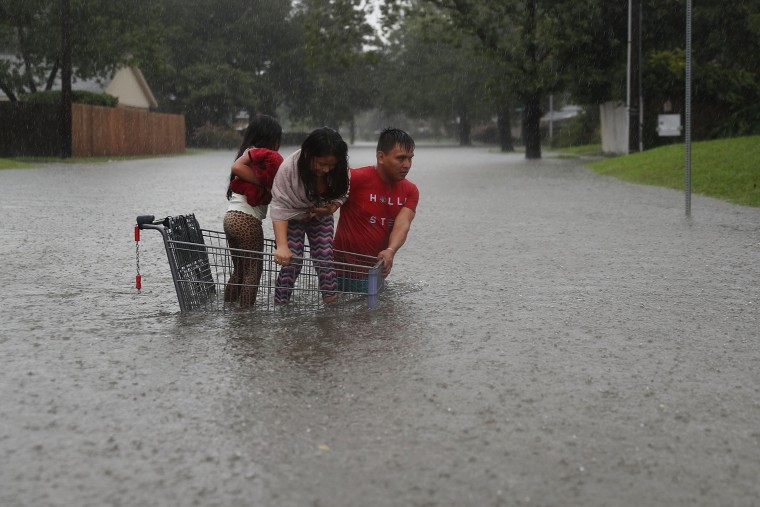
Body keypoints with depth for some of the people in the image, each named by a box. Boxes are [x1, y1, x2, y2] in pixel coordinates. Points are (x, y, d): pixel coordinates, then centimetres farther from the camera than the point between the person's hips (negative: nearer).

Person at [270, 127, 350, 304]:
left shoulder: (338, 170, -23)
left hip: (321, 216, 3)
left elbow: (341, 194, -3)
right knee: (291, 263, -12)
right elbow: (279, 208, -34)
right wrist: (282, 246, -42)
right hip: (293, 217, -3)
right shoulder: (288, 168, -33)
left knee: (325, 260, -8)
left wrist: (333, 206, -27)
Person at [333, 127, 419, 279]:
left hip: (377, 266, 5)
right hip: (344, 265, -5)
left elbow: (402, 224, -13)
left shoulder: (410, 191, 1)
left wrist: (390, 251, -30)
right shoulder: (357, 179, -14)